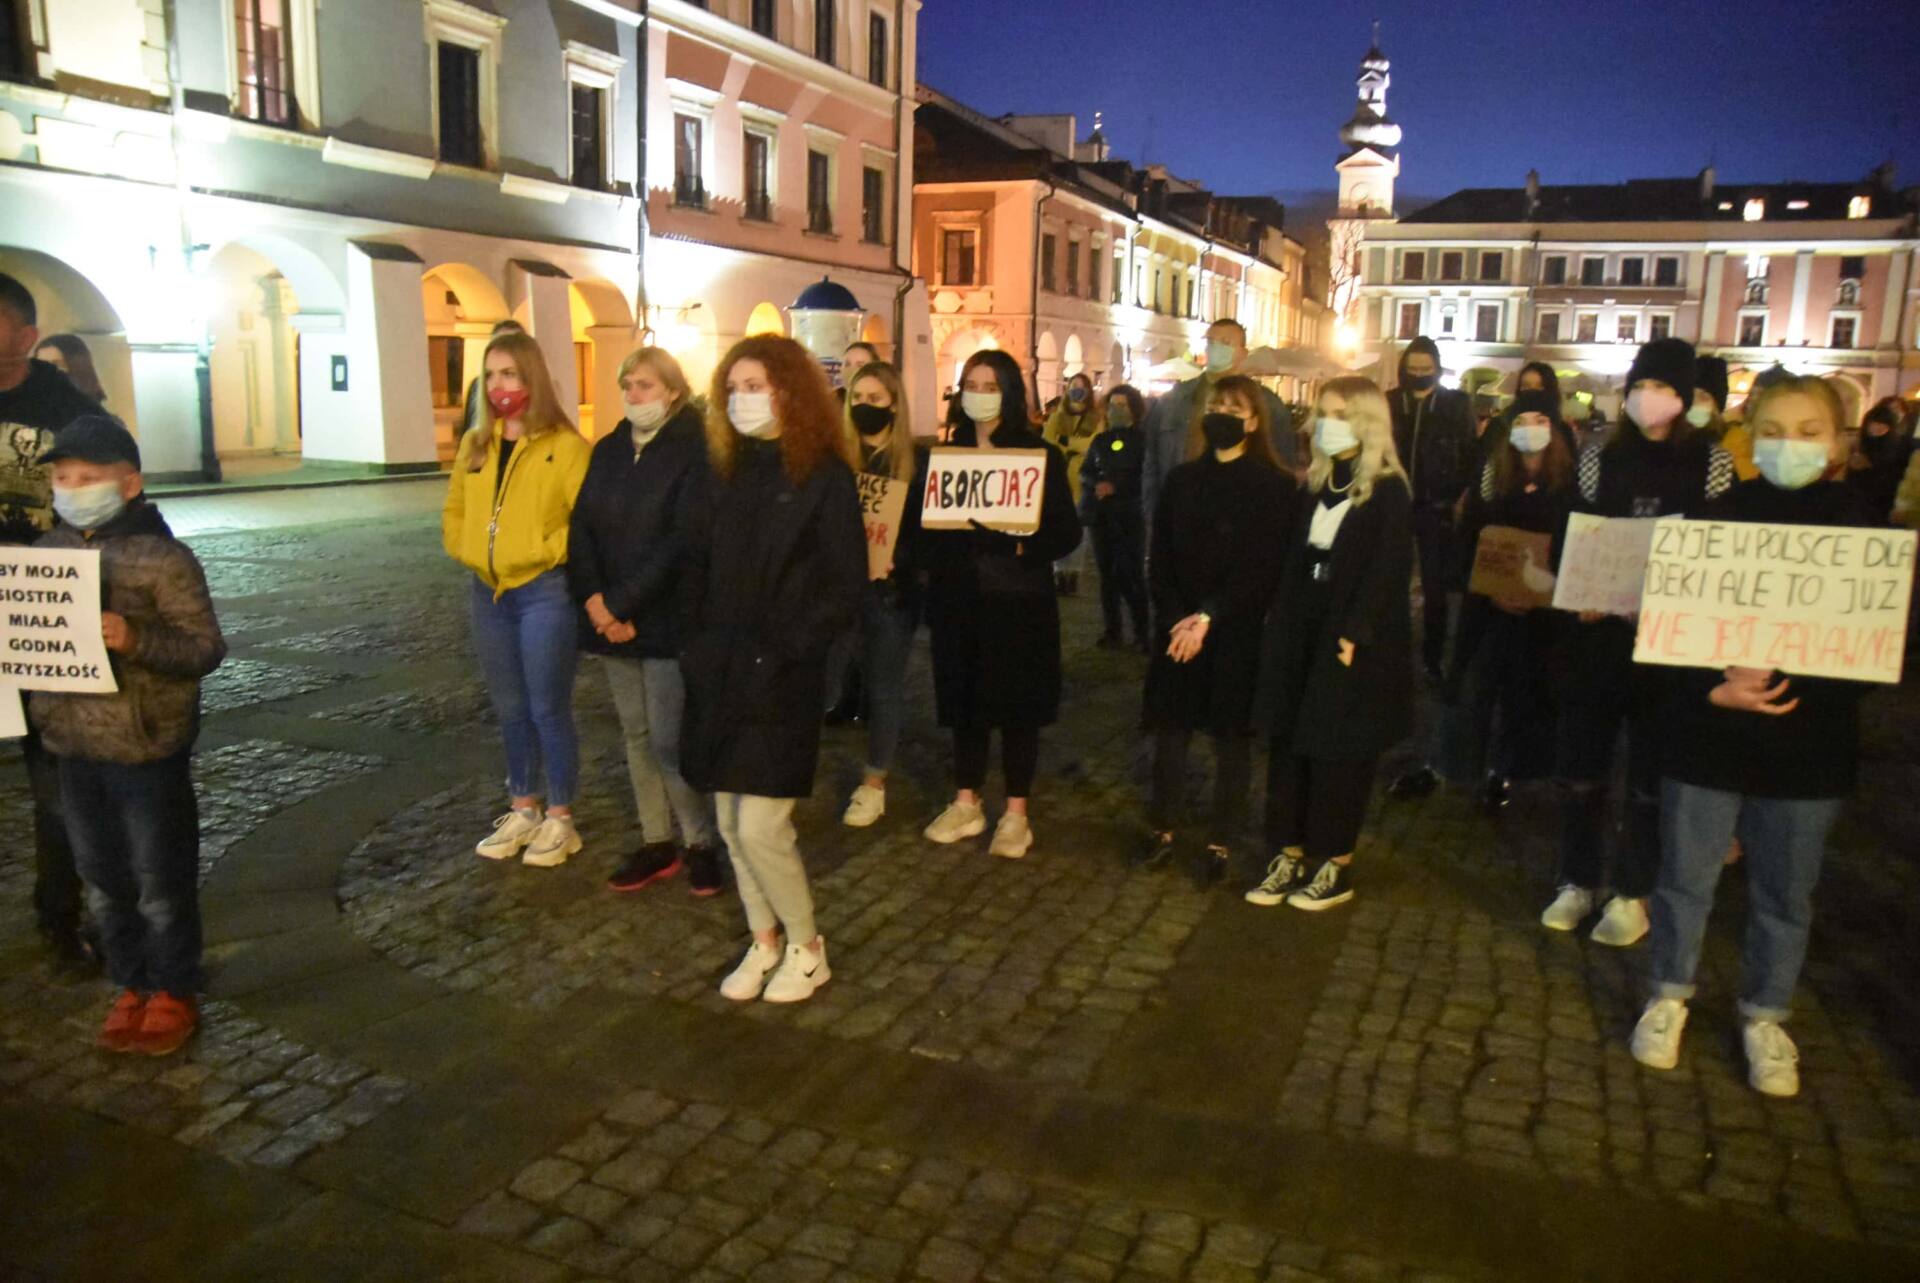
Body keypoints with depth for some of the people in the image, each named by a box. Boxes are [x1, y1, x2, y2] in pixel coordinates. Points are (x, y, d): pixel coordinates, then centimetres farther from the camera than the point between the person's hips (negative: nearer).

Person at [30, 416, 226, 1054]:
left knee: (162, 883, 8)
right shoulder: (49, 549, 4)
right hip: (73, 746, 6)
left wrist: (134, 639, -30)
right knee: (103, 881, 17)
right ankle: (132, 987, 33)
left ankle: (174, 994, 25)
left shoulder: (163, 557, -14)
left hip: (147, 749, -6)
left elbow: (206, 648, -16)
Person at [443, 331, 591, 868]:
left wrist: (544, 551, -17)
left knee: (548, 708, 1)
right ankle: (523, 810, 29)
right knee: (510, 709, 15)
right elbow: (454, 513, 18)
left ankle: (560, 819, 16)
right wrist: (470, 551, 1)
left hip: (545, 592, -6)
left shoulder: (565, 445, -9)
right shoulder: (474, 444, 11)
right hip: (488, 593, 6)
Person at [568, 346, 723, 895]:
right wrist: (592, 598, -10)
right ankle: (656, 843, 23)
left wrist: (622, 603, -18)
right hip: (611, 617, 6)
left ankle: (700, 844, 13)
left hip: (667, 619, -6)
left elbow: (681, 541, -18)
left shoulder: (695, 451, -9)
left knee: (669, 739, -5)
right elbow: (581, 526, 6)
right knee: (636, 733, 12)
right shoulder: (607, 451, 11)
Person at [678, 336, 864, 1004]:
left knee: (760, 826, -8)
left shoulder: (825, 476, -7)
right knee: (731, 824, 10)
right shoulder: (728, 472, 10)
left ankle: (806, 948, 14)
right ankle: (764, 941, 28)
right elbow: (699, 565, 16)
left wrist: (784, 650, -14)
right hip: (720, 673, 6)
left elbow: (844, 588, -9)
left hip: (781, 675, -6)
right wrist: (700, 639, 5)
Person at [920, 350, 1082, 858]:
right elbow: (926, 521, 9)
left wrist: (1021, 547, -22)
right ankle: (965, 804, 24)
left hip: (1018, 601, -3)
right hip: (960, 599, 4)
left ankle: (1016, 814, 16)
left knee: (1017, 706, 4)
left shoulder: (1040, 454, -3)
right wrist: (940, 555, -10)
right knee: (964, 701, 10)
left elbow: (1067, 531, -6)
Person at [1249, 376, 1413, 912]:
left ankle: (1336, 867, 14)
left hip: (1356, 644, -6)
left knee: (1340, 754, 2)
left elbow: (1388, 572, -14)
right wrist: (1279, 625, 4)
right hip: (1300, 636, 6)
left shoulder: (1389, 493, -9)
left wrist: (1353, 635, -21)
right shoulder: (1314, 485, 11)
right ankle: (1289, 855, 16)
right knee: (1290, 746, 7)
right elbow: (1295, 562, 11)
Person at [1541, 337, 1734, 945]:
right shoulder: (1599, 457, 5)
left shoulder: (1712, 462, -1)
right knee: (1580, 758, 7)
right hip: (1598, 630, 2)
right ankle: (1578, 881, 23)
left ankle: (1632, 893, 21)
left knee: (1652, 768, 8)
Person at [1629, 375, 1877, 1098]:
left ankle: (1765, 1017, 32)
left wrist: (1788, 687, -18)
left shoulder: (1862, 527, -2)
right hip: (1708, 734, 0)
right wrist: (1715, 690, -20)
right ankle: (1669, 995, 31)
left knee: (1785, 895, 12)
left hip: (1809, 745, 1)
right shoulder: (1719, 517, -3)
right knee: (1686, 876, 10)